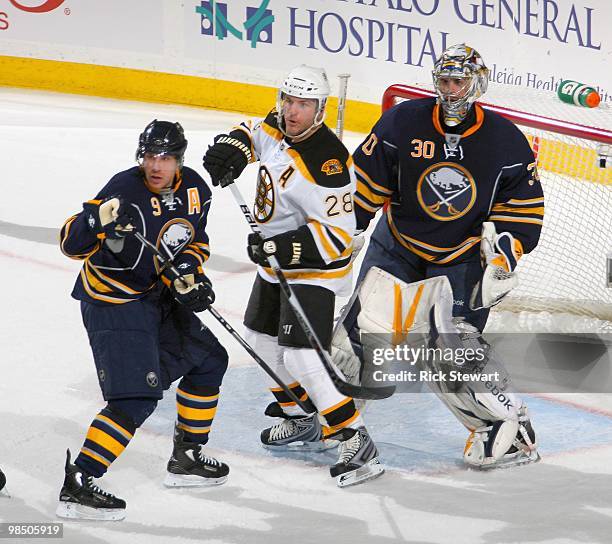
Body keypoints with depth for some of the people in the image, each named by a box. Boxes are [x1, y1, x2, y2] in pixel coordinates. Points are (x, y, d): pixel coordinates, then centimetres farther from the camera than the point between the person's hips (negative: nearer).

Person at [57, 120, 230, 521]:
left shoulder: (195, 190, -3)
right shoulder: (126, 190, -24)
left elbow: (194, 241, 13)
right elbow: (72, 244, -26)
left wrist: (190, 275, -6)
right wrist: (97, 219, -46)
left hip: (157, 296, 8)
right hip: (112, 302, -8)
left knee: (208, 360, 17)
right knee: (137, 398, -17)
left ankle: (187, 457, 31)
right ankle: (77, 485, -15)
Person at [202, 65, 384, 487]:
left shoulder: (326, 164, -30)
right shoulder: (279, 128, -4)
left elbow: (338, 234, -29)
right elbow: (255, 133, 20)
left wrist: (287, 248, -36)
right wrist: (233, 147, -1)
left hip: (314, 269, -10)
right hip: (278, 262, 10)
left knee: (300, 357, -19)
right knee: (262, 338, 21)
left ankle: (357, 444, -15)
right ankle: (303, 420, 37)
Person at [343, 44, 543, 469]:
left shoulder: (506, 142, -11)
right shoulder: (402, 122, -13)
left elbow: (526, 205, -2)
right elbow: (366, 179, -4)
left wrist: (505, 253, -12)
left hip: (461, 257, -2)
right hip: (398, 243, 2)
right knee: (361, 327, 0)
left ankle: (505, 424, 4)